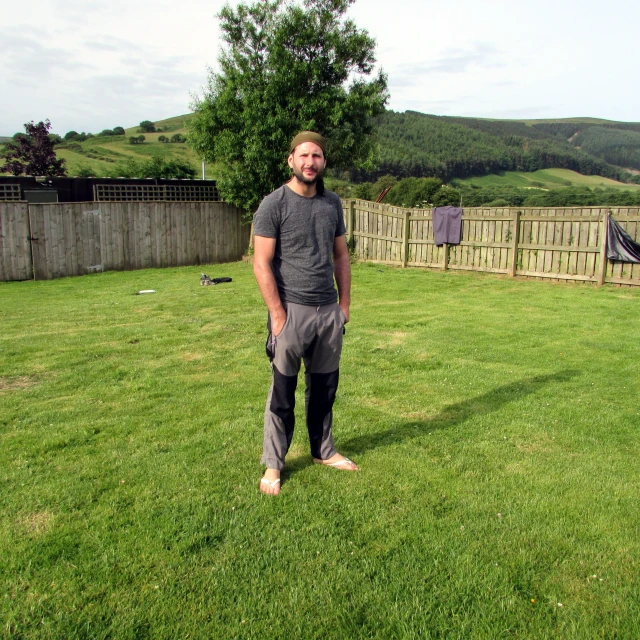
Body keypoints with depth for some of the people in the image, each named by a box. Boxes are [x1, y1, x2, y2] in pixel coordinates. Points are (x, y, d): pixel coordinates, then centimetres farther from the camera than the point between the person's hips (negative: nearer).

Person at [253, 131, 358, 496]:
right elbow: (262, 263, -10)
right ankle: (273, 465, 17)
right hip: (292, 311, -5)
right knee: (283, 393, 4)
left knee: (325, 387, 15)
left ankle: (324, 451, 33)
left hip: (329, 312, 5)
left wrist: (345, 304, 10)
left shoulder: (333, 204, 10)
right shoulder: (274, 204, -7)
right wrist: (278, 314, -14)